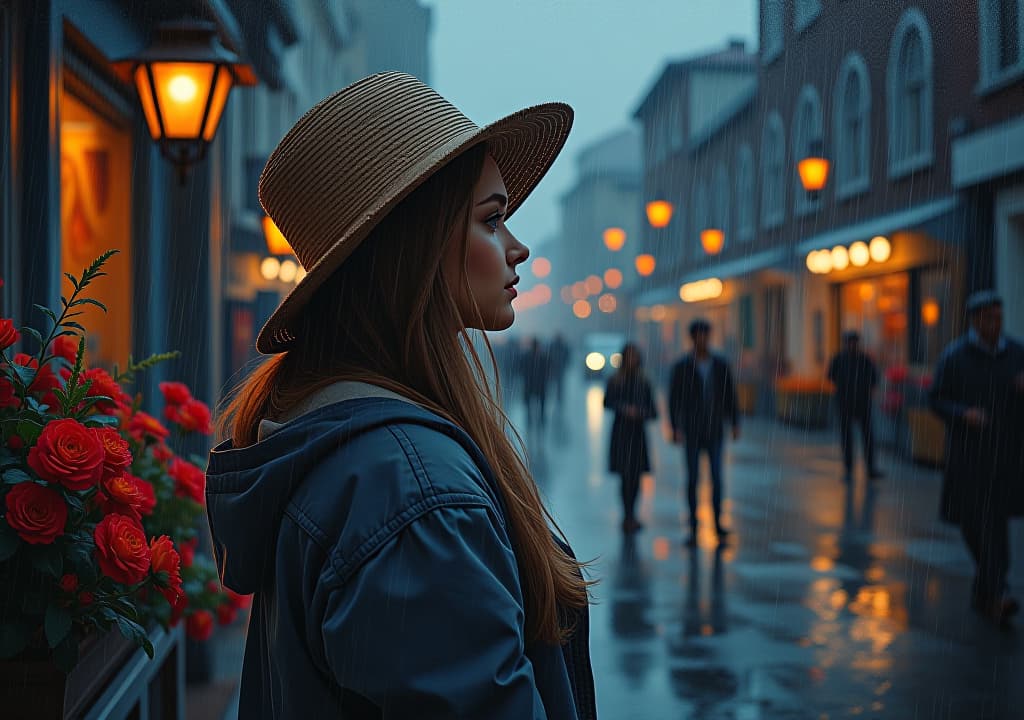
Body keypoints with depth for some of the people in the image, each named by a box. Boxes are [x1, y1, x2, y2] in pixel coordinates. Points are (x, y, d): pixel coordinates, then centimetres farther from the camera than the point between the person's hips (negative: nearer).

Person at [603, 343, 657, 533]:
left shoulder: (643, 383, 8)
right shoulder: (615, 381, 0)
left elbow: (653, 412, 10)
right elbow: (607, 402, -13)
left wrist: (641, 413, -12)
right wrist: (625, 409, -28)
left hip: (638, 433, 3)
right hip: (621, 433, -3)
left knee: (636, 476, 5)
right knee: (626, 475, -8)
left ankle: (630, 516, 18)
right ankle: (628, 517, -6)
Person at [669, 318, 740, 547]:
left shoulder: (720, 365, 5)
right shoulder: (682, 367, -1)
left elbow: (730, 396, 9)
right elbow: (674, 399, -3)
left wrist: (735, 424, 4)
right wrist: (675, 428, -11)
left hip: (715, 431, 1)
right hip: (692, 432, -1)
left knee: (716, 476, -6)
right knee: (693, 478, 0)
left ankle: (718, 523, 2)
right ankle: (693, 528, 6)